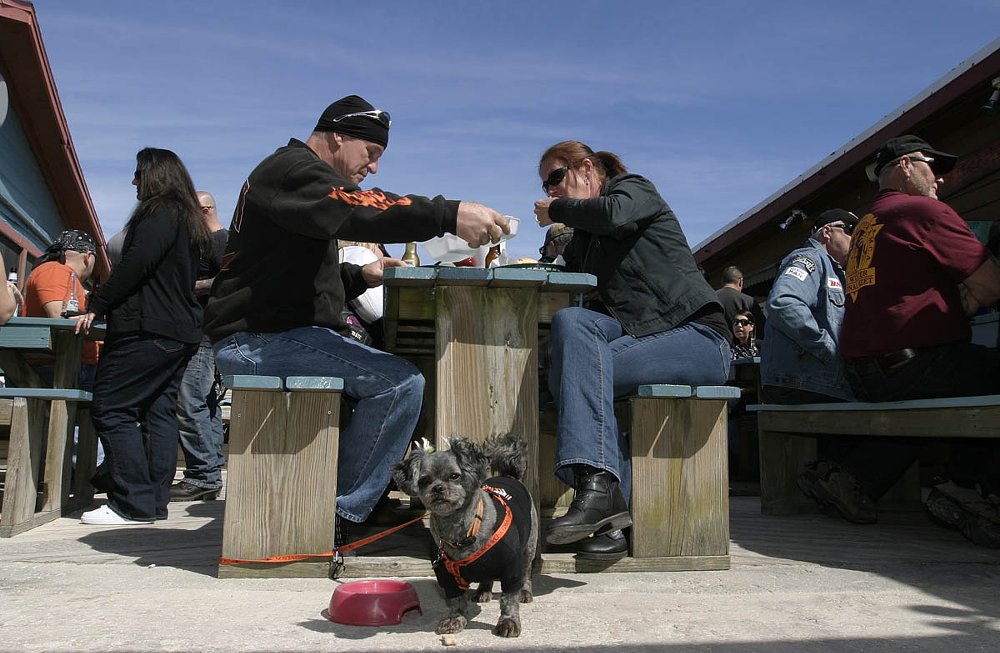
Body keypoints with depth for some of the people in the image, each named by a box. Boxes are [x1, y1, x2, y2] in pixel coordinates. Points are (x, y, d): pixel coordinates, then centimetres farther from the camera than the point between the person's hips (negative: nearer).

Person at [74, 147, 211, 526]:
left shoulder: (159, 213, -7)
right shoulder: (189, 220, 21)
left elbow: (136, 264, -19)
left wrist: (97, 306, -14)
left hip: (147, 330, -10)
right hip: (181, 330, 10)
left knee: (111, 408, -6)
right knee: (160, 412, 9)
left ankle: (134, 505, -8)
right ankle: (155, 501, 11)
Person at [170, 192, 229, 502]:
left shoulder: (218, 240, -6)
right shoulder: (206, 242, 26)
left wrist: (190, 287, -16)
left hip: (205, 333, -11)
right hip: (202, 335, 11)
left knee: (189, 402, -14)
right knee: (207, 403, 9)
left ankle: (202, 475, -13)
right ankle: (211, 475, 12)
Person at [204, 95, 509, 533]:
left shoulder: (296, 173, 26)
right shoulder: (293, 168, -8)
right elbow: (357, 209, -29)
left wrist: (359, 275, 12)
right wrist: (451, 215, -36)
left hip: (269, 331, 11)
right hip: (256, 339, -11)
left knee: (388, 375, 16)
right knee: (400, 381, -22)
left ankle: (374, 497, 13)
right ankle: (339, 516, -13)